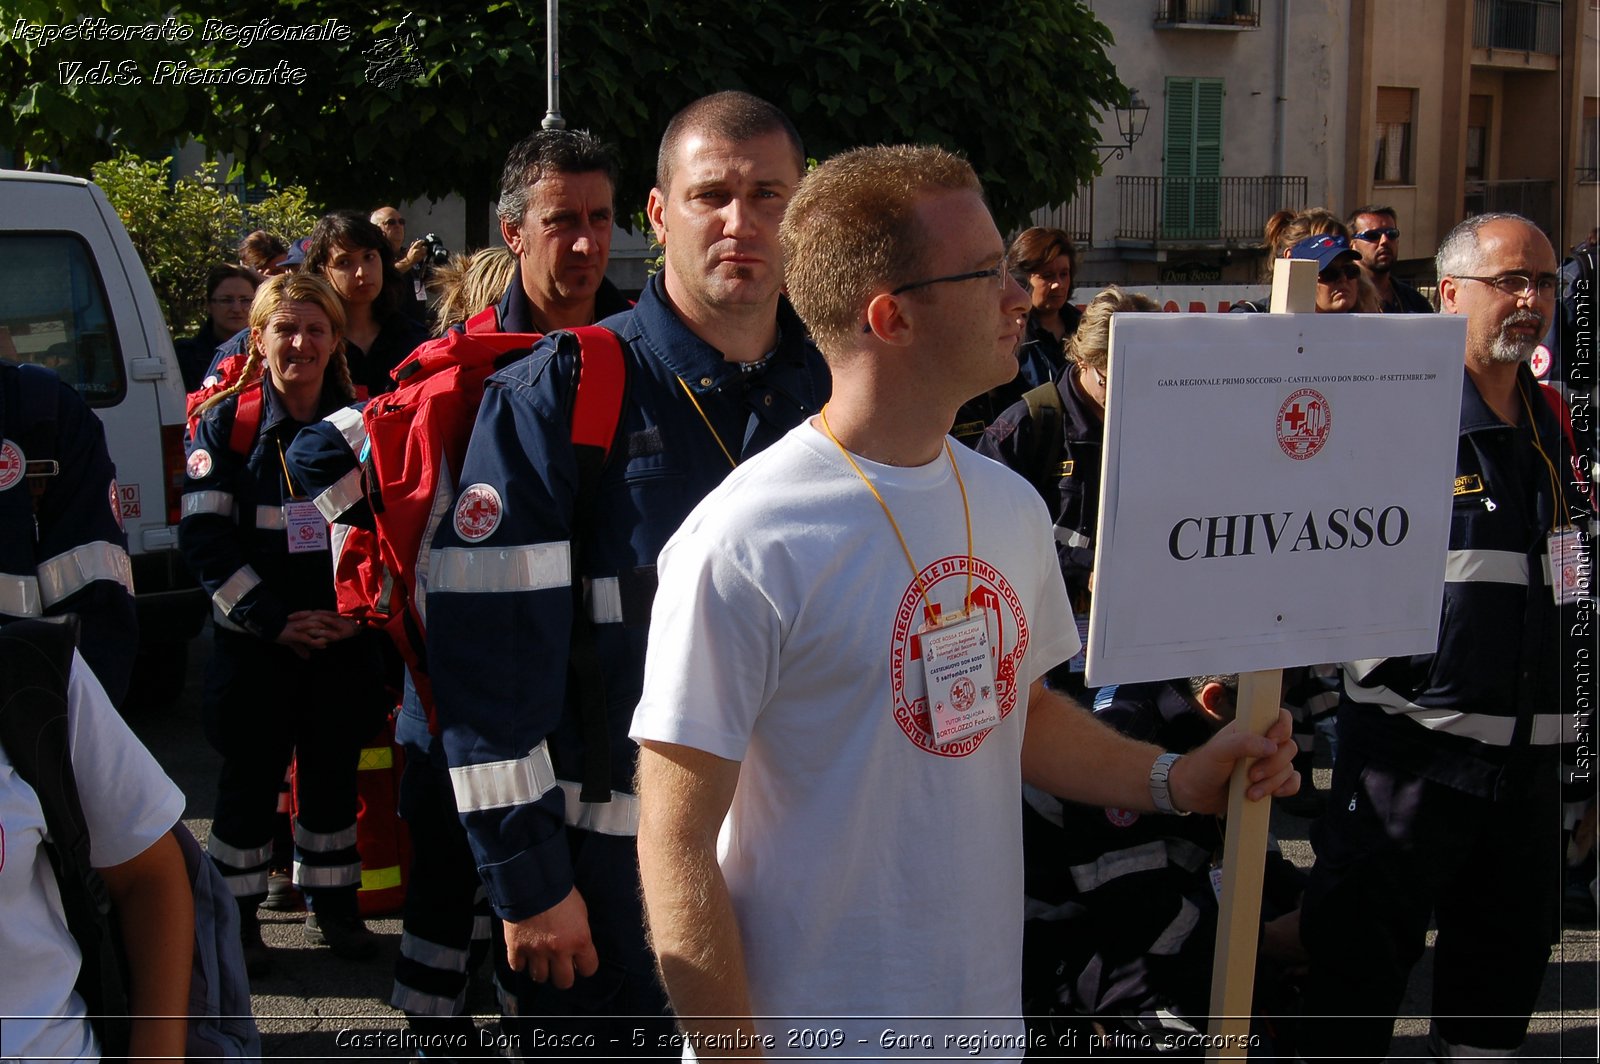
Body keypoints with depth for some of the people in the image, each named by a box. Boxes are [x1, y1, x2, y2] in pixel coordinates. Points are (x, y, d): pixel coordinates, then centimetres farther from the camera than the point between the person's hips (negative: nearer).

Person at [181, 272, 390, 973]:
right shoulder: (226, 422, -4)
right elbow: (205, 537, -8)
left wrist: (357, 612, -8)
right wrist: (273, 620, -14)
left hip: (343, 638, 2)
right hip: (255, 641, -2)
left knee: (333, 773, 10)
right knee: (251, 777, 5)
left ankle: (333, 908, 24)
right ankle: (236, 919, 17)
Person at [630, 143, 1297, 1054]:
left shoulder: (1010, 507, 5)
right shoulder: (744, 545, -19)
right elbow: (678, 849, -17)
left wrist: (1173, 781, 3)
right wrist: (733, 1053, -17)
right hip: (818, 1039, -7)